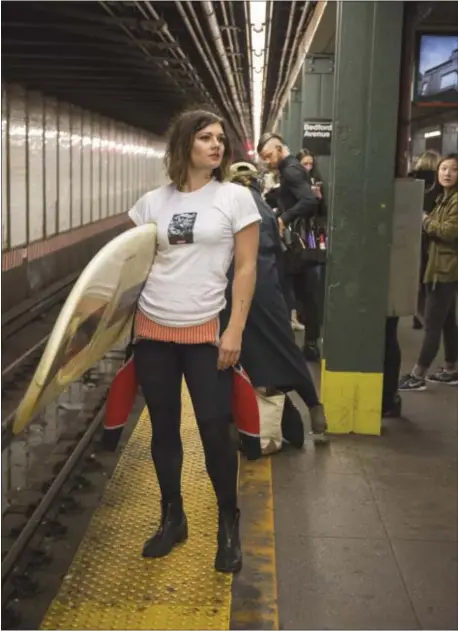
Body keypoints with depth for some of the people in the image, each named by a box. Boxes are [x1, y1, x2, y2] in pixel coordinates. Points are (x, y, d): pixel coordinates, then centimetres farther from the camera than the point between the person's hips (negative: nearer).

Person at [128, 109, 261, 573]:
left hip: (206, 332, -3)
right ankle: (172, 519, 27)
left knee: (215, 430, -2)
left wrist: (235, 330, -10)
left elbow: (246, 268, -4)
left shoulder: (235, 197, -2)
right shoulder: (152, 201, 6)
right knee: (163, 429, 11)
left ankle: (228, 525, 18)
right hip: (152, 330, 3)